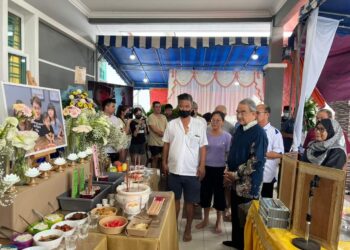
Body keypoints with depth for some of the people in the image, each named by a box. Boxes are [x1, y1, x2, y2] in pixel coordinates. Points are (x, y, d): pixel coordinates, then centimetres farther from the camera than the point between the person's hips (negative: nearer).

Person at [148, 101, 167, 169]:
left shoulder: (163, 117, 13)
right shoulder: (151, 117, -8)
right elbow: (154, 129, -16)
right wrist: (163, 133, -9)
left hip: (163, 142, 6)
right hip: (154, 142, -6)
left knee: (161, 158, 11)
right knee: (155, 158, 0)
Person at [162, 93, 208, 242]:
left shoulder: (200, 125, -3)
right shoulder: (171, 124, 0)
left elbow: (202, 147, -2)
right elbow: (166, 144, 6)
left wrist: (202, 166, -8)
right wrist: (164, 162, 2)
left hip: (192, 171, -1)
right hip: (174, 170, 1)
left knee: (190, 201, 11)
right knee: (174, 199, 16)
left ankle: (188, 229, 29)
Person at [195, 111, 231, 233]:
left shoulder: (227, 136, -7)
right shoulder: (205, 134, -2)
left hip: (220, 169, -2)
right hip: (207, 168, 2)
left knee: (219, 195, 10)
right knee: (205, 193, 12)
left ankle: (218, 222, 30)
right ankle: (206, 219, 33)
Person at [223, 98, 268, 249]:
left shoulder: (259, 133, -17)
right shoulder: (239, 129, 7)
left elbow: (256, 161, -22)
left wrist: (235, 174, -16)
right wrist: (229, 172, 2)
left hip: (249, 184, -7)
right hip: (236, 182, 7)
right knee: (235, 213, 19)